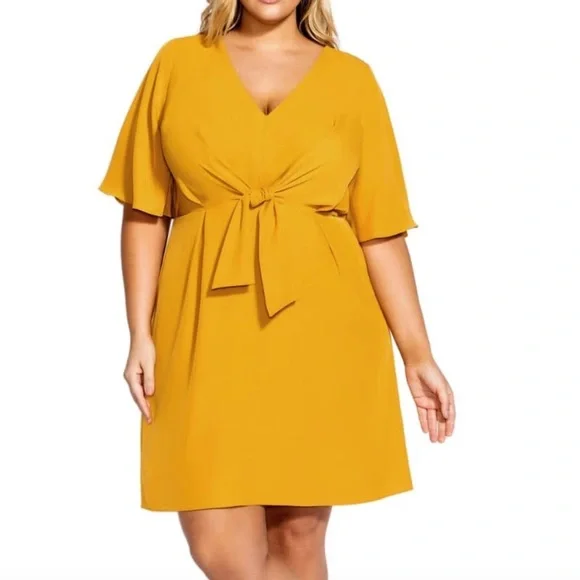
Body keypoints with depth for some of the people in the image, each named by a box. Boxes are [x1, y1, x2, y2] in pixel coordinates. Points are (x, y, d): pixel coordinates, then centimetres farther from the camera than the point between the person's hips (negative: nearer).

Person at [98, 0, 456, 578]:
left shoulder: (351, 78, 7)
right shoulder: (178, 63, 7)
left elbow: (381, 230, 5)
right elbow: (145, 212, 6)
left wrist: (416, 353, -1)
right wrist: (140, 334, -2)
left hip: (319, 325, 0)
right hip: (209, 327, 0)